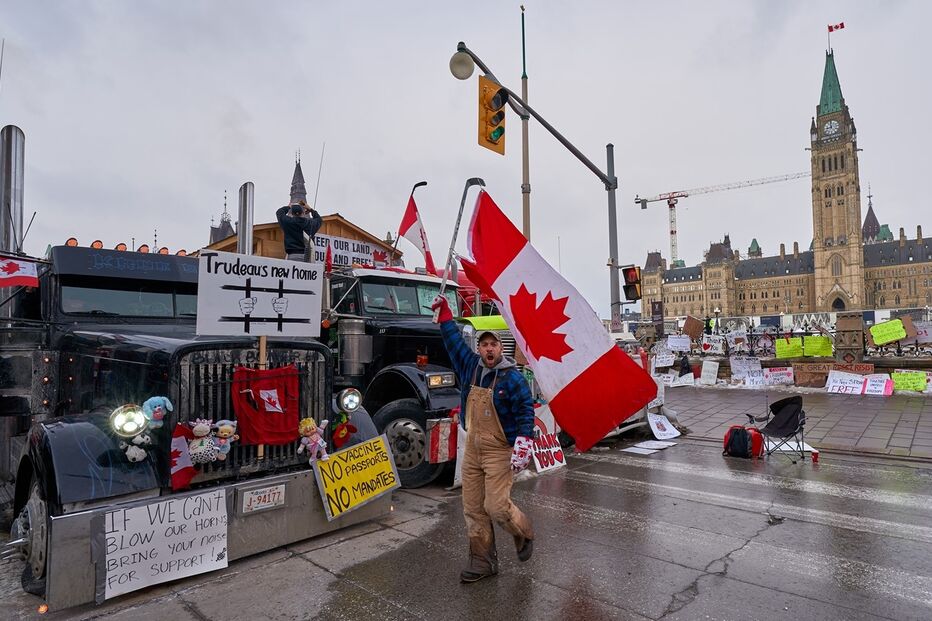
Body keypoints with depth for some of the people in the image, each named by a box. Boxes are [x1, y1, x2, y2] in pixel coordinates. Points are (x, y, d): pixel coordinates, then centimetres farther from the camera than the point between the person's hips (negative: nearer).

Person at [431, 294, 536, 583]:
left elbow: (526, 412, -15)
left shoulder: (512, 378, -11)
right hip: (472, 450, 6)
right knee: (473, 508, 8)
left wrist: (522, 446, -24)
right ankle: (483, 561, 22)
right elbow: (454, 340, 16)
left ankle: (524, 532, 25)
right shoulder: (471, 366, 5)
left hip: (500, 452, -6)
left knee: (497, 507, -7)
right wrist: (444, 313, 19)